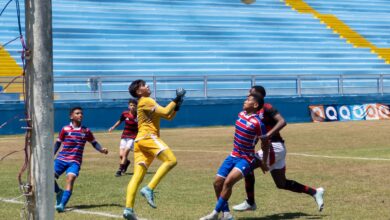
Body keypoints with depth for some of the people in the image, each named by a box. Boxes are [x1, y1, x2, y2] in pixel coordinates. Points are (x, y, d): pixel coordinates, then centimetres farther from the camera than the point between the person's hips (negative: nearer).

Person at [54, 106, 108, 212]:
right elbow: (58, 143, 13)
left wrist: (102, 150, -5)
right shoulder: (65, 129, 4)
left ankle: (62, 204, -29)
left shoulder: (86, 131, 7)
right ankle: (59, 193, 13)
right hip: (61, 159, 1)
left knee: (70, 178, -24)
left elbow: (94, 143, 14)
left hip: (75, 161, -1)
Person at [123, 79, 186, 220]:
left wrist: (177, 106, 11)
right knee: (171, 160, -19)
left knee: (137, 175, -1)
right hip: (148, 137, -10)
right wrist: (176, 100, -2)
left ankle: (128, 209, -10)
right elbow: (165, 112, -11)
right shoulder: (146, 101, -1)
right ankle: (149, 189, -27)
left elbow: (169, 117, 25)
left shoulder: (148, 102, 29)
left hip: (140, 140, 10)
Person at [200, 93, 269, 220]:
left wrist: (264, 162, -3)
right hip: (233, 156, 8)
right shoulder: (241, 115, 5)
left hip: (245, 159, -8)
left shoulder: (257, 123, -17)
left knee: (228, 182, -24)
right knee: (218, 183, 2)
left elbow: (265, 143, -7)